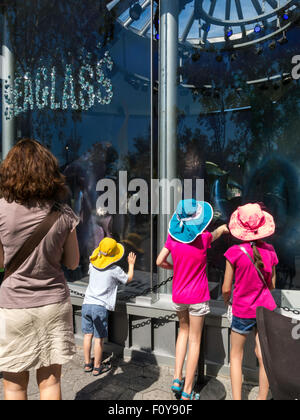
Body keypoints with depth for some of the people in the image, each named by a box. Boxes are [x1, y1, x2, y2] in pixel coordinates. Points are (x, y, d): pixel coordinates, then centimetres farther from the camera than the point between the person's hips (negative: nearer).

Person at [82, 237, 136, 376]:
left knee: (88, 335, 14)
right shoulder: (115, 270, -8)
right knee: (99, 338, 6)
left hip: (87, 303, 6)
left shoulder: (93, 265, 5)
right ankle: (97, 367, 18)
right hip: (100, 307, -5)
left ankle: (87, 364, 27)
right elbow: (128, 279, 8)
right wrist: (131, 264, 21)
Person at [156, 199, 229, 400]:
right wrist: (226, 227, 26)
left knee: (184, 330, 26)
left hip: (178, 296, 4)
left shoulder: (173, 236, -9)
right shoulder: (203, 239, -16)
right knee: (195, 341, 10)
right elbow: (221, 230, 4)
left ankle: (177, 379, 25)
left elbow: (160, 261, -4)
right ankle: (187, 391, 21)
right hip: (198, 297, -3)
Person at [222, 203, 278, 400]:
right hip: (266, 309, 4)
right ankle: (262, 397, 29)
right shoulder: (270, 250, -7)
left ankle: (237, 398, 21)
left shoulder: (235, 252, -20)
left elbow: (226, 289, -12)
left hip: (243, 312, -3)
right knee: (264, 356, 17)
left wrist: (226, 299, 9)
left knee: (236, 356, 15)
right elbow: (272, 284, 4)